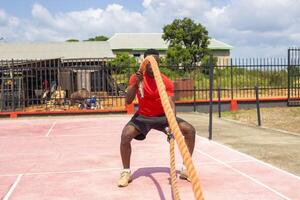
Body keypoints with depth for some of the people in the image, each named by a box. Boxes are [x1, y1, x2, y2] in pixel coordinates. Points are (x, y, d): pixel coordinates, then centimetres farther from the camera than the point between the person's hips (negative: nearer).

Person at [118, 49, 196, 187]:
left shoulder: (166, 82, -15)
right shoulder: (136, 78, -13)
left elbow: (170, 103, -27)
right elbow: (128, 101, -20)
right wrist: (136, 83, -35)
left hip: (163, 116, 1)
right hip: (143, 116, -1)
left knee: (190, 130, -15)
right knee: (125, 135, -29)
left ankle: (186, 169, 1)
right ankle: (126, 172, -10)